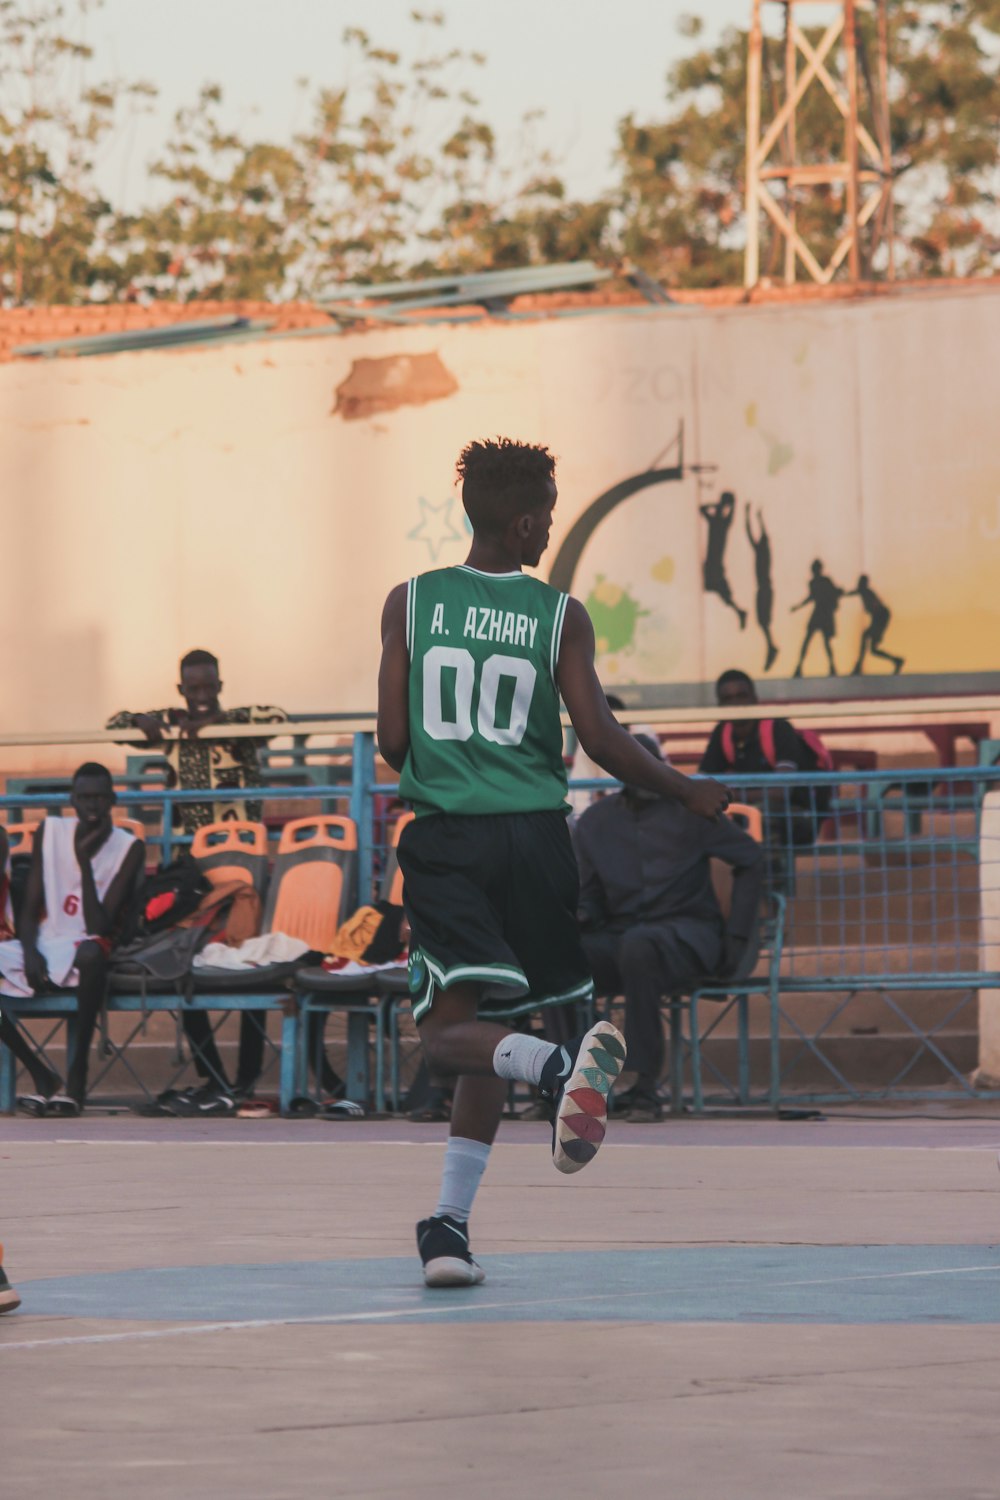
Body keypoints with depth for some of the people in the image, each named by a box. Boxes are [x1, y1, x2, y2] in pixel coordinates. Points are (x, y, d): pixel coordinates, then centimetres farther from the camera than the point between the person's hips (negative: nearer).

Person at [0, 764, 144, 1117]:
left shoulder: (128, 848, -5)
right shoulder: (50, 832, 5)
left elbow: (100, 926, -12)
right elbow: (30, 909, 4)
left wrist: (85, 861, -18)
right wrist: (30, 952, -16)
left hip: (82, 948, -4)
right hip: (43, 947, 4)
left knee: (92, 953, -41)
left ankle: (76, 1076, -34)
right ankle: (40, 1075, -18)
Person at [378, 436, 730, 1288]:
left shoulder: (411, 603, 3)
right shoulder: (561, 616, 0)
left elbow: (392, 736, 0)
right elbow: (601, 739, -7)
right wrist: (688, 794, 8)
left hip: (444, 834, -1)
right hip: (533, 833, 1)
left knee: (450, 1031, -7)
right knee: (488, 1036, 13)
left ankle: (560, 1065, -39)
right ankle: (450, 1222, 7)